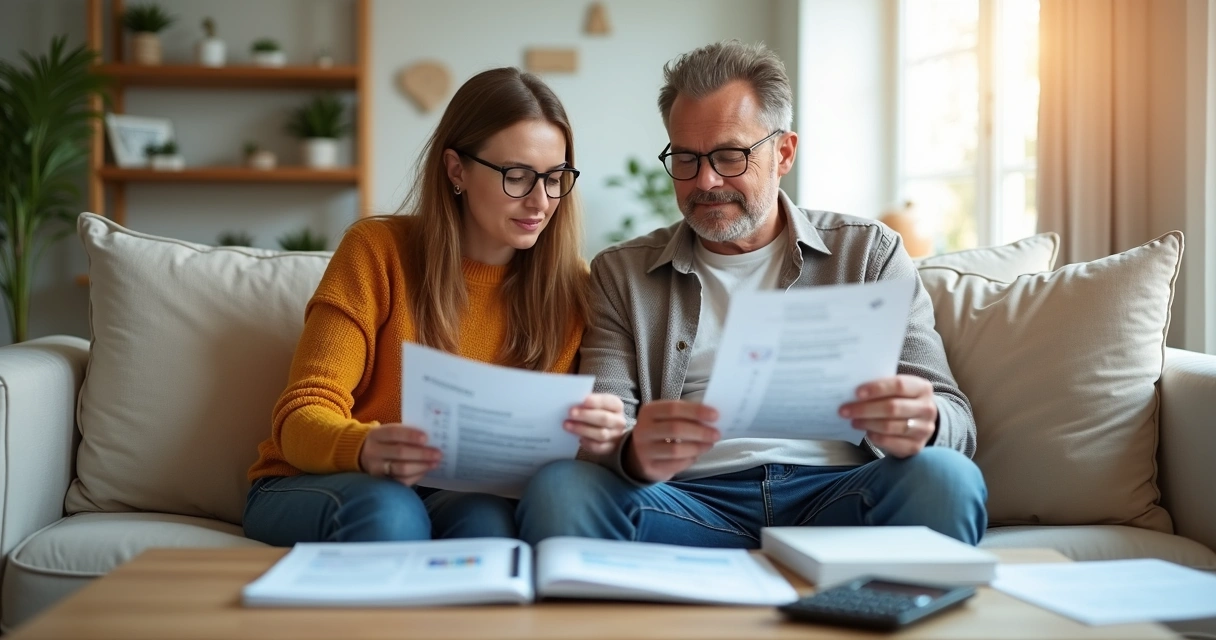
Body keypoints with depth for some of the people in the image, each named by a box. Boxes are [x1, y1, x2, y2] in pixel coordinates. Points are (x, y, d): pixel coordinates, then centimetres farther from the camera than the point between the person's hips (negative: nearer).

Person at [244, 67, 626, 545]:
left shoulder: (567, 285, -1)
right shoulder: (378, 250, -8)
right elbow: (302, 416, -13)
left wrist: (590, 435, -27)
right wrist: (365, 449, -37)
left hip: (455, 500, 2)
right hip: (308, 488, -2)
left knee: (486, 519, -33)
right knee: (387, 510, -36)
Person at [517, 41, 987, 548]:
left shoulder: (869, 253, 14)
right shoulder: (621, 274, 15)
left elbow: (953, 420, 5)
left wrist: (918, 426, -21)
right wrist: (635, 455, -23)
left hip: (840, 499, 0)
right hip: (686, 502, 1)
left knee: (943, 476, -32)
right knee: (559, 490, -29)